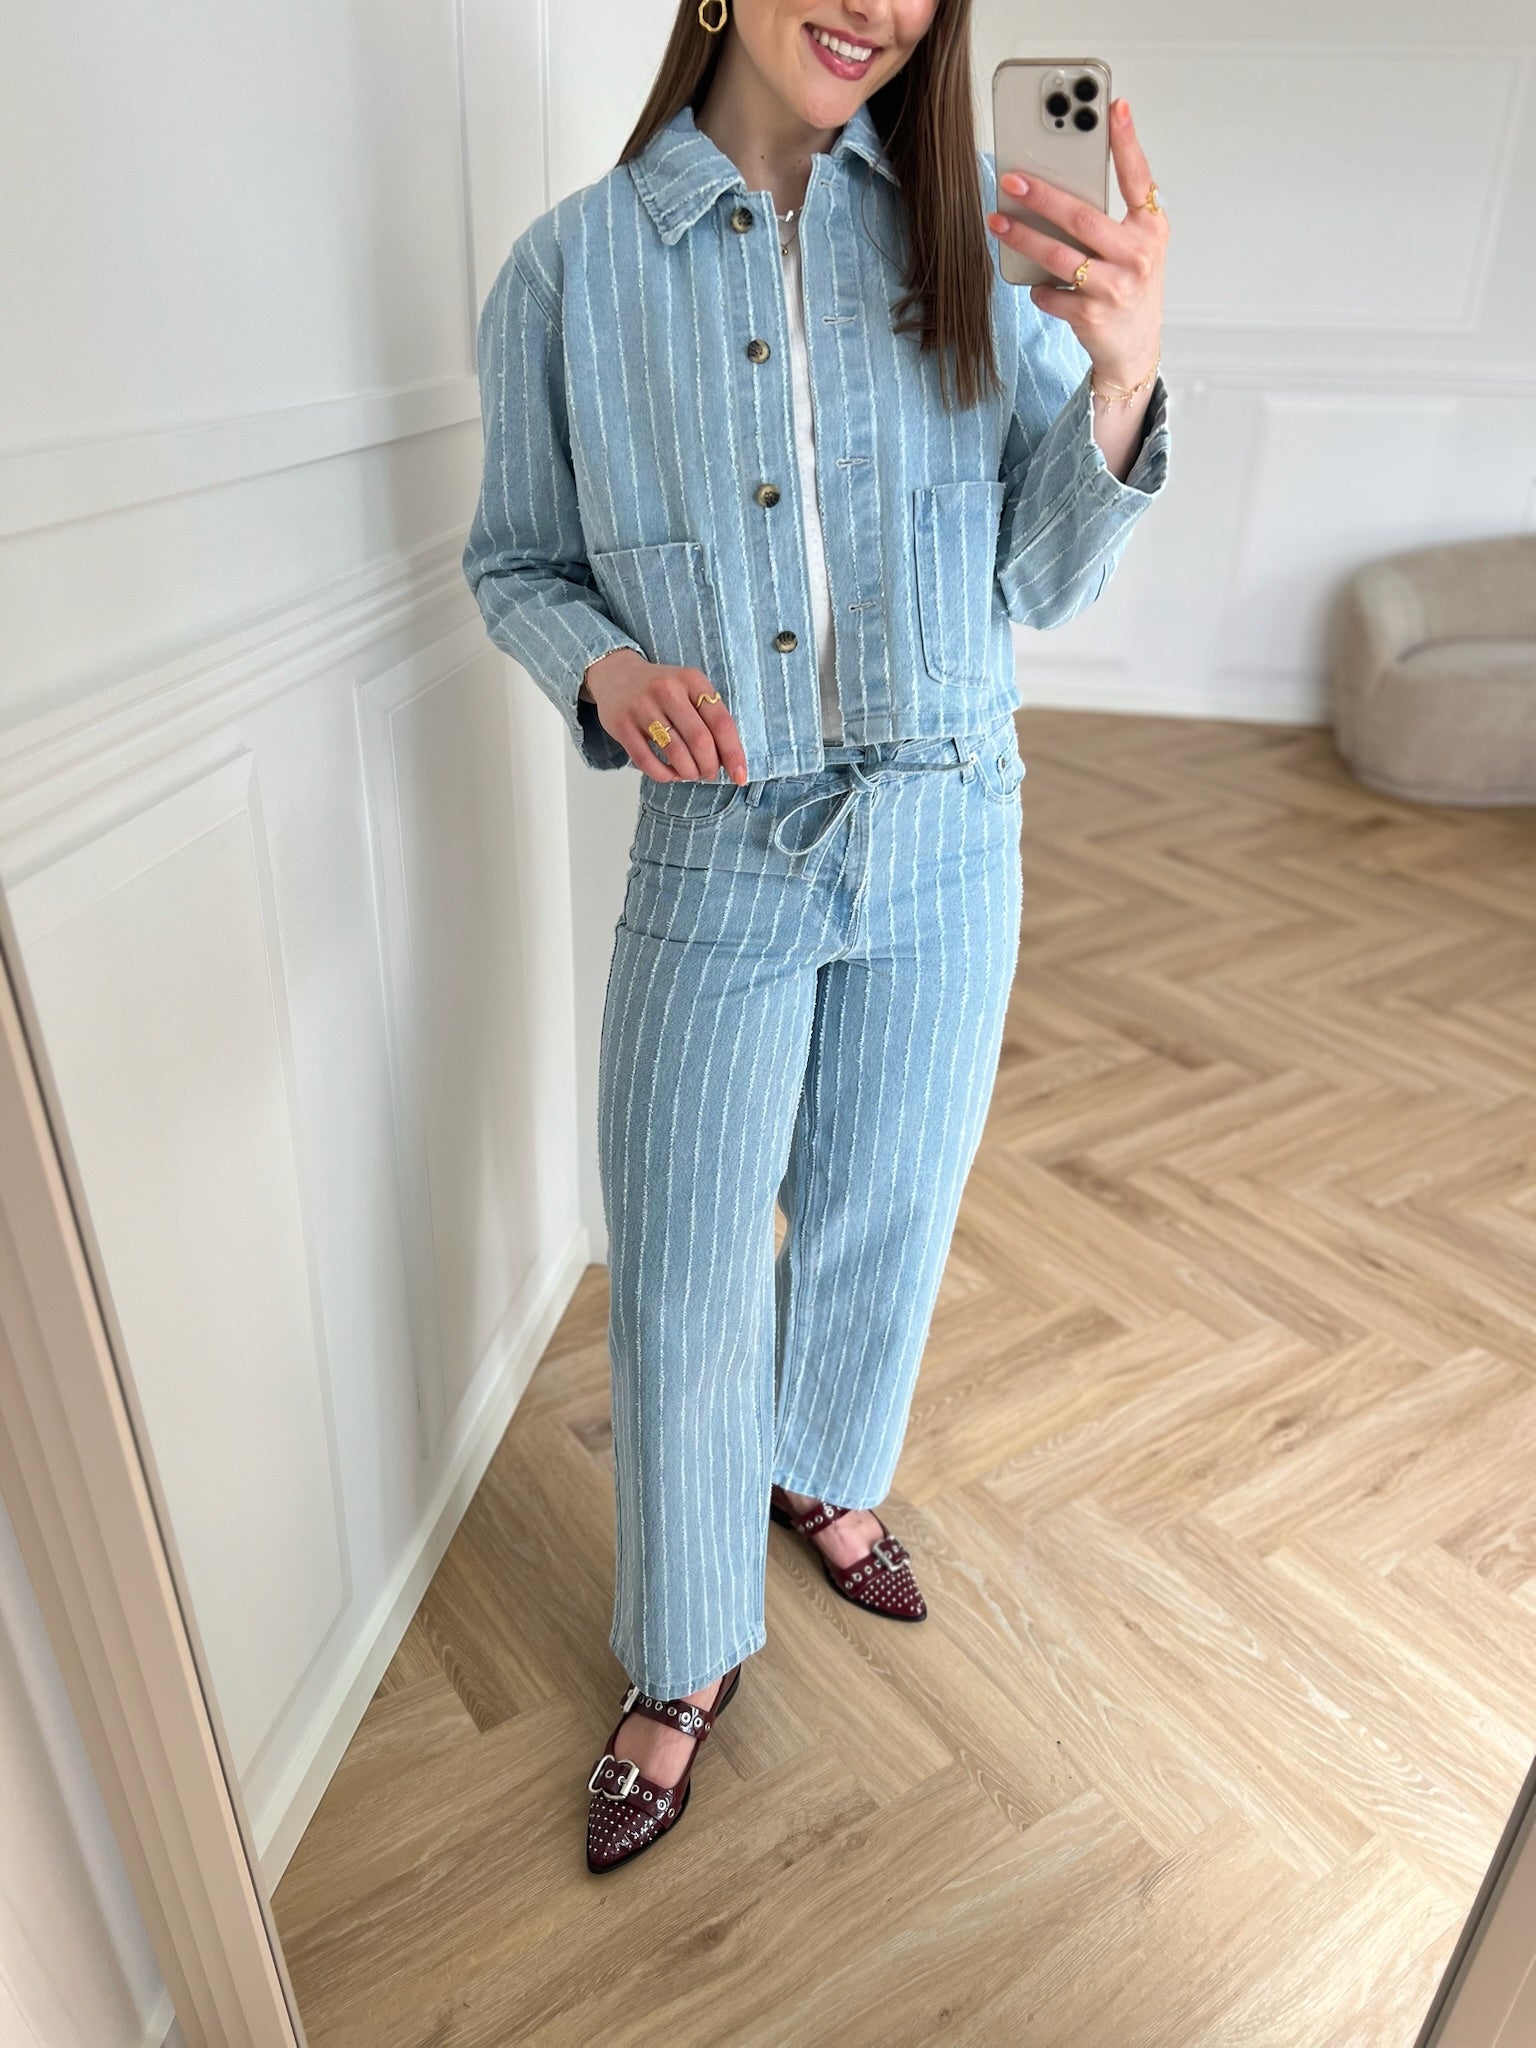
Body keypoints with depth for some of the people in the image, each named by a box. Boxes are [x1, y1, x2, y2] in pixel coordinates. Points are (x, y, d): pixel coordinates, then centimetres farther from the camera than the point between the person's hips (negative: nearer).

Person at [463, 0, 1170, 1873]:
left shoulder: (977, 226, -2)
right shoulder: (573, 270, -6)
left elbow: (1040, 583, -4)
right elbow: (514, 562, 3)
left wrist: (1122, 381, -23)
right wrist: (606, 668, -18)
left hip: (950, 843, 2)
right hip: (719, 855, -1)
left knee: (882, 1214, 19)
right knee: (682, 1280, 8)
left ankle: (823, 1476, 52)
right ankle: (686, 1662, 35)